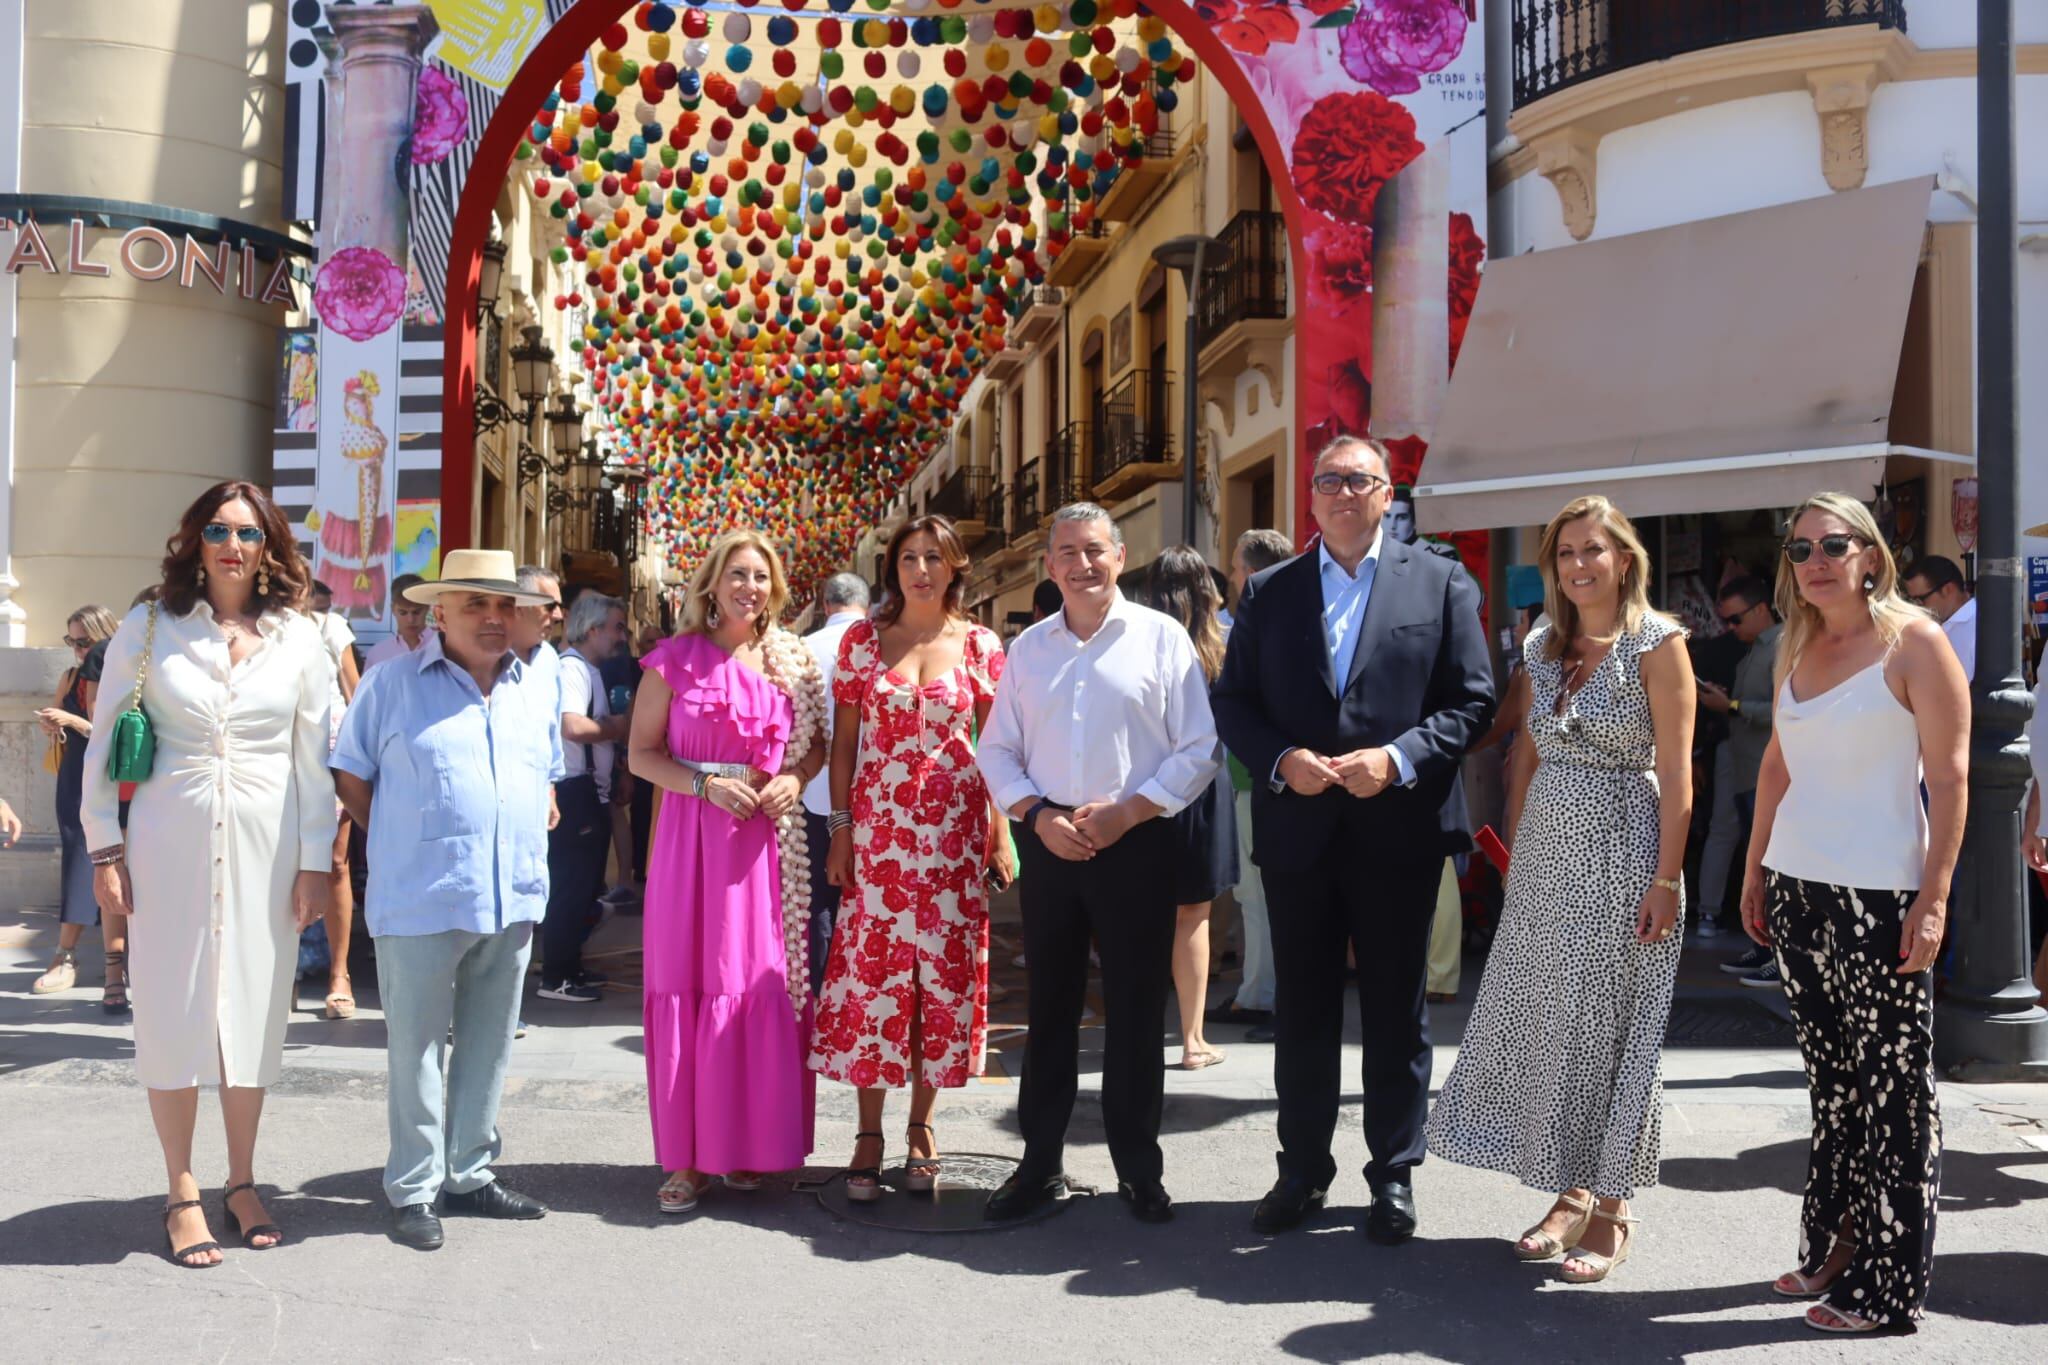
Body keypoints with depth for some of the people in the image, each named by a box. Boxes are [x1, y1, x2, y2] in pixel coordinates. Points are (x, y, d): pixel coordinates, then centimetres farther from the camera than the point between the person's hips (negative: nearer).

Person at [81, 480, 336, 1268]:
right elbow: (104, 743, 4)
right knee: (173, 1011, 2)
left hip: (266, 845, 1)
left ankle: (242, 1184, 22)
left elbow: (315, 759, 4)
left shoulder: (299, 640, 3)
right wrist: (104, 851, -1)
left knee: (254, 1010, 7)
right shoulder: (148, 630, 1)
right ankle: (182, 1196, 15)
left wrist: (315, 863, 1)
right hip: (170, 841, -1)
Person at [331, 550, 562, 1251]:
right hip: (421, 903, -5)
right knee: (416, 1048, 3)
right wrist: (402, 847, 1)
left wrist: (525, 848, 12)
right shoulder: (392, 685, -2)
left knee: (487, 1045, 13)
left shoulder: (537, 694, 12)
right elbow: (351, 777, 2)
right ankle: (414, 1189, 14)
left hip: (511, 903, 5)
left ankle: (470, 1174, 26)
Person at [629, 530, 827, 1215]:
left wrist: (793, 780, -5)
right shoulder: (675, 659, 1)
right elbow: (642, 752, 1)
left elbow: (817, 744, 15)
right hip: (692, 837, -2)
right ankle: (688, 1158, 9)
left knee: (763, 987, 2)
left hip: (768, 840, 2)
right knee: (688, 988, 0)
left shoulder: (793, 662, 8)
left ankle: (746, 1146, 16)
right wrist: (706, 784, -13)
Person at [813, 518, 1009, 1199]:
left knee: (944, 970, 4)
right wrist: (840, 829, 0)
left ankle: (920, 1125, 18)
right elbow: (843, 741, 6)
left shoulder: (981, 646, 4)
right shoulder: (862, 639, 5)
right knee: (870, 970, 0)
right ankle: (869, 1132, 11)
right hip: (877, 830, 0)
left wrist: (1002, 832, -2)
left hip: (954, 832, 0)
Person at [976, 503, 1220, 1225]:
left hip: (1136, 841, -3)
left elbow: (1199, 749, -4)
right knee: (1049, 1008, 10)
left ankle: (1138, 1170, 18)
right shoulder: (1028, 647, 10)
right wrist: (1038, 815, -6)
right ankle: (1040, 1164, 21)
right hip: (1048, 839, 3)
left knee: (1135, 1011, 4)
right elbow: (998, 750, 11)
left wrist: (1128, 811, -13)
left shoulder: (1161, 636, 0)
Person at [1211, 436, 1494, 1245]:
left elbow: (1473, 699, -2)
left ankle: (1394, 1175, 22)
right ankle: (1302, 1169, 25)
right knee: (1303, 1009, 11)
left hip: (1399, 830, -2)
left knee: (1396, 1011, 8)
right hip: (1297, 832, 2)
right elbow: (1232, 702, 7)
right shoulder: (1268, 592, 9)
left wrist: (1397, 758, -16)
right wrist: (1281, 759, -11)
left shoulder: (1440, 584, 3)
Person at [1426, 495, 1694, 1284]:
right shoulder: (1544, 647, 10)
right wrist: (1514, 845, 9)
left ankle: (1611, 1210, 15)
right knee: (1547, 1019, 8)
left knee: (1610, 1024, 2)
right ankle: (1571, 1193, 22)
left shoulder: (1656, 644, -8)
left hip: (1622, 851, -6)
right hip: (1546, 853, 6)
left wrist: (1667, 879, -15)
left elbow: (1676, 772, -11)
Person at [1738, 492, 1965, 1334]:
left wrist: (1934, 899, -15)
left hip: (1879, 895, -6)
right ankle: (1832, 1249, 26)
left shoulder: (1914, 641, -6)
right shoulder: (1795, 649, 12)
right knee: (1830, 1078, 14)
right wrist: (1754, 872, 15)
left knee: (1890, 1089, 0)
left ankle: (1886, 1282, 10)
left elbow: (1950, 774, -10)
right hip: (1796, 888, 6)